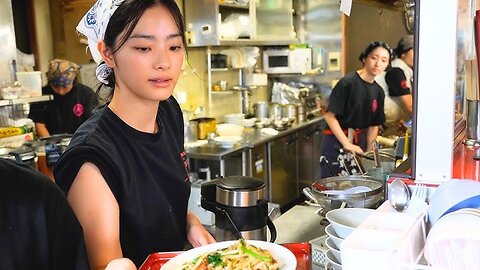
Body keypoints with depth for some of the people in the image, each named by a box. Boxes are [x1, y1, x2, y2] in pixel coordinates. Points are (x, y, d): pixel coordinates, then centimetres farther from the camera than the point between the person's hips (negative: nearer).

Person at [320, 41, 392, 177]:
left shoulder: (378, 91, 6)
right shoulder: (348, 82, -14)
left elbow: (374, 125, 12)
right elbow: (330, 115, -16)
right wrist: (347, 144, -17)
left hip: (359, 142, 6)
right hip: (336, 142, -6)